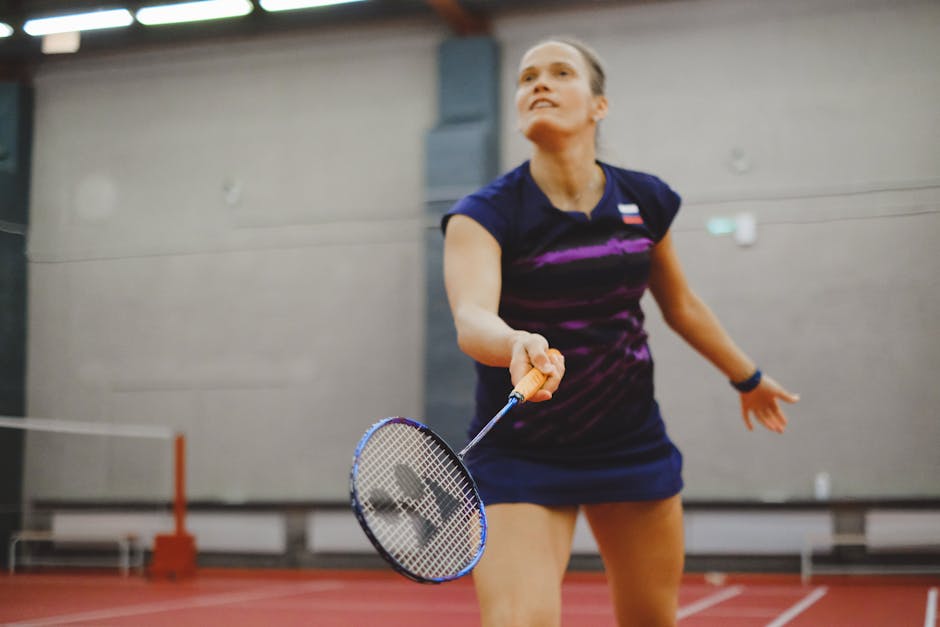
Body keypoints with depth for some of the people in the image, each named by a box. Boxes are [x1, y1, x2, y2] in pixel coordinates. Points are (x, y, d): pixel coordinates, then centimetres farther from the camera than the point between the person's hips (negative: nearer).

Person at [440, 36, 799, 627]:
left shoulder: (645, 201, -1)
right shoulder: (484, 215, -14)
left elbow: (681, 304, 16)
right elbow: (472, 317, -33)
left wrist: (749, 378, 28)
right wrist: (519, 345, -55)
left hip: (633, 445, 4)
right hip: (521, 455, -4)